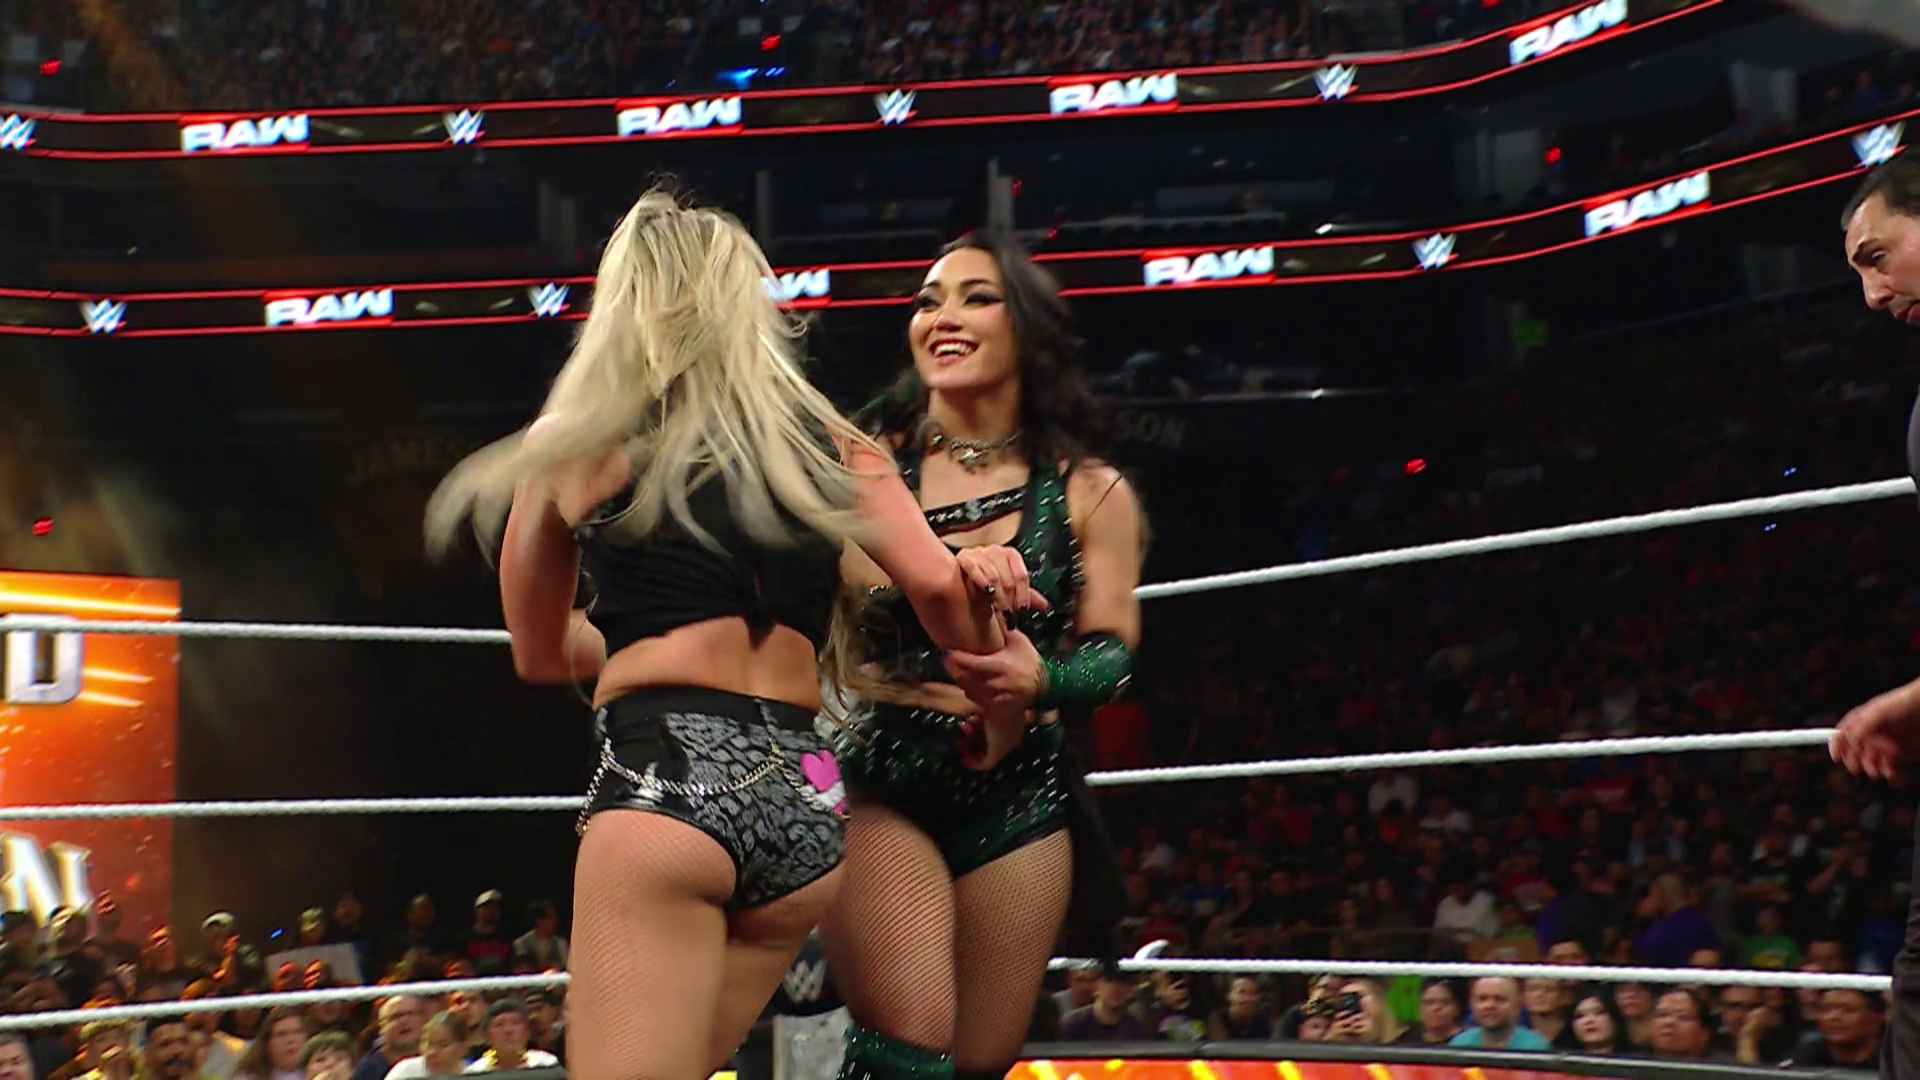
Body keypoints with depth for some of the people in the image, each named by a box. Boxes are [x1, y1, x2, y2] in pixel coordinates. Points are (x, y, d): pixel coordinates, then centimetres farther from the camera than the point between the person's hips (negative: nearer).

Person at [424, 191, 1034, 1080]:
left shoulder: (571, 449, 11)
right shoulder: (830, 443, 14)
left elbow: (541, 655, 24)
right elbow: (938, 585, 1)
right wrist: (984, 664, 21)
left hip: (666, 774, -4)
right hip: (802, 797, 4)